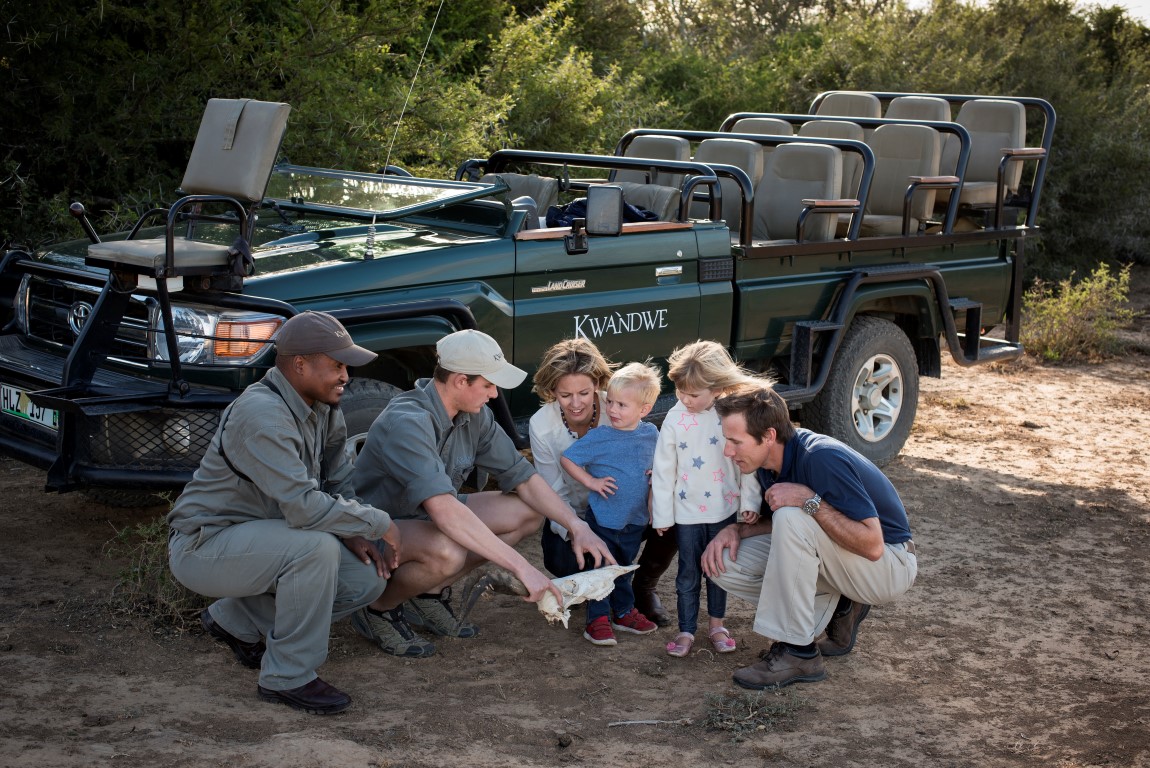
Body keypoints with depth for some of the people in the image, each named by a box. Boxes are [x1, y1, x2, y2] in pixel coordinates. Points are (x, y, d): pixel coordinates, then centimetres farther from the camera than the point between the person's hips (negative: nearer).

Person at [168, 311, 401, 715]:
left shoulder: (324, 408, 2)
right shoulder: (262, 414, -28)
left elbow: (338, 480, 13)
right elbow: (303, 506, -34)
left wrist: (355, 535, -6)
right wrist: (379, 523, -22)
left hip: (257, 537, 9)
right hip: (203, 546, -9)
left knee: (367, 579, -4)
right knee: (316, 546, -33)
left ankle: (237, 620, 14)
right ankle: (287, 678, -16)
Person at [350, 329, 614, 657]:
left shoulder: (475, 416, -5)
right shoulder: (407, 423, -32)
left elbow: (522, 475, 2)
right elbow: (443, 509, -44)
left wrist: (577, 525, -13)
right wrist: (521, 566, -46)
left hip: (427, 516, 9)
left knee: (527, 512, -3)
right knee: (446, 552, -39)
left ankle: (432, 591, 4)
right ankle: (379, 608, -8)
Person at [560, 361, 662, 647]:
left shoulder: (651, 435, -1)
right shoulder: (599, 436, -14)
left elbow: (656, 467, 16)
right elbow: (567, 459, -9)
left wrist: (654, 488, -1)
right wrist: (591, 482, -14)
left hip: (635, 520, 4)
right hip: (603, 518, -4)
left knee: (624, 569, 20)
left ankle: (623, 612, 35)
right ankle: (598, 620, 12)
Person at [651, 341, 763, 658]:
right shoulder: (675, 419, -9)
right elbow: (664, 469, -4)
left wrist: (750, 501, -4)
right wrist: (662, 513, -2)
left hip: (724, 507, 0)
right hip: (687, 510, 0)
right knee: (688, 574, 8)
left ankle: (716, 623, 30)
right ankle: (686, 630, 18)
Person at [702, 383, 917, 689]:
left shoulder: (822, 458, -29)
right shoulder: (769, 459, -4)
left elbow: (872, 545, -31)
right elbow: (774, 521, 13)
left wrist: (809, 500, -34)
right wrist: (736, 530, -7)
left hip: (888, 564, -8)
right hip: (835, 555, 8)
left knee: (791, 519, -33)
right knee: (725, 563, -7)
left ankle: (798, 652, -24)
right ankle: (834, 609, 4)